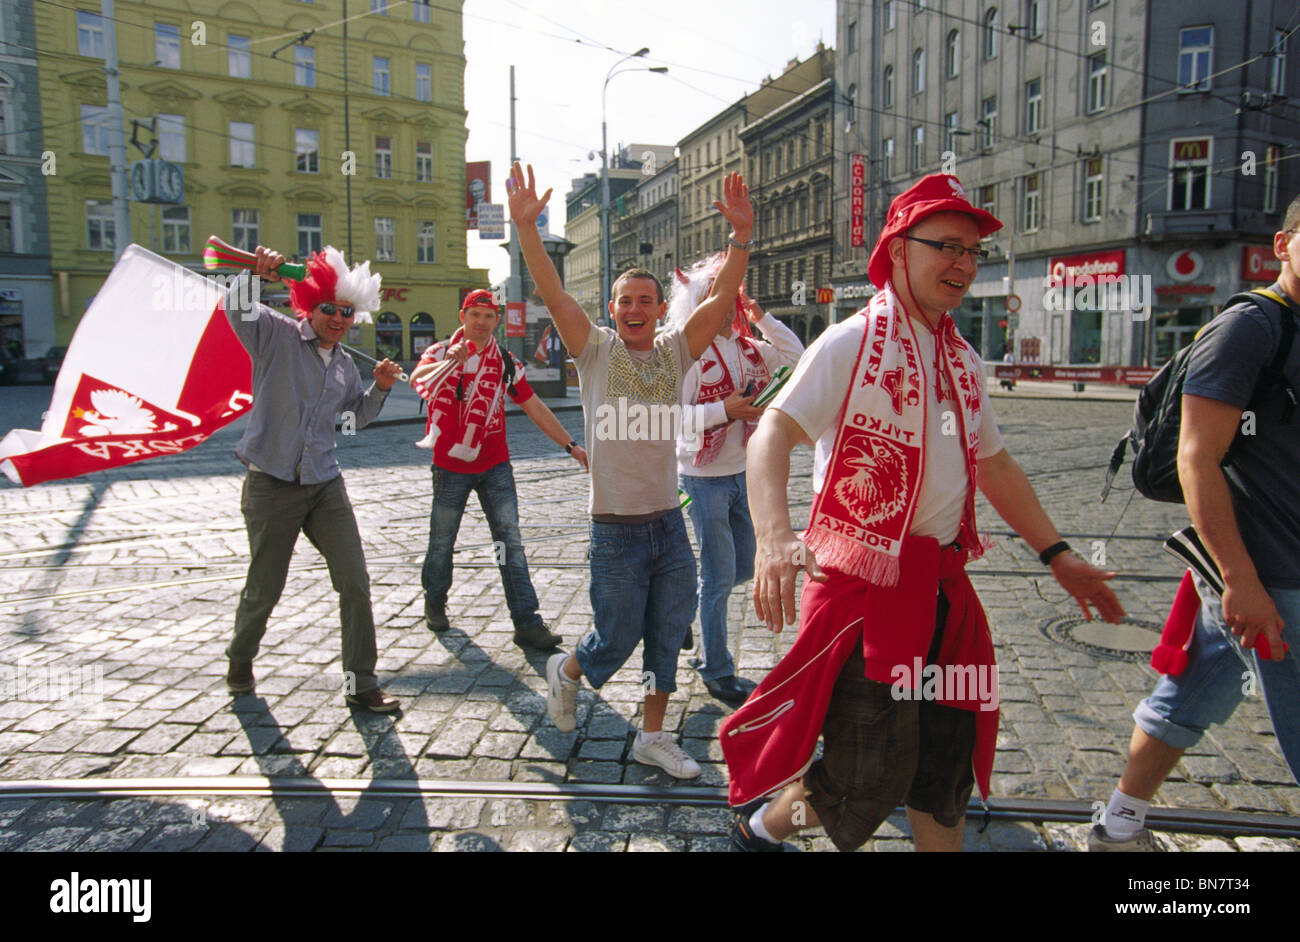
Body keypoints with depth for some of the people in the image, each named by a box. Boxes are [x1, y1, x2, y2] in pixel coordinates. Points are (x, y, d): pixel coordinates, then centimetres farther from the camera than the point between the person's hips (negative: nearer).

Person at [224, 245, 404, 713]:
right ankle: (240, 661, 38)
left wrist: (380, 388, 10)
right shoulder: (277, 336, -3)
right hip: (271, 485, -5)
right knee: (264, 589, 8)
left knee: (355, 583, -2)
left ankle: (361, 684, 8)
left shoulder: (345, 366, 13)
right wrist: (254, 274, -37)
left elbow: (359, 414, 28)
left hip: (325, 485, 5)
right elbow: (236, 309, -20)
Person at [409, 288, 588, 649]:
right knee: (442, 541, 10)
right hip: (451, 466, -2)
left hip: (495, 466, 2)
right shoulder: (441, 352, -1)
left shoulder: (506, 362, 7)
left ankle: (527, 622, -2)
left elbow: (535, 407, 10)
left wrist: (570, 445, 5)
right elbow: (416, 379, -22)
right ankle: (435, 602, 35)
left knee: (510, 542, -4)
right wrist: (447, 362, -41)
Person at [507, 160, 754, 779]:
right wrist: (525, 227, -26)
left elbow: (721, 299, -6)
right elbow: (553, 293, -15)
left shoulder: (676, 353, 5)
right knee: (617, 640, 4)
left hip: (669, 522, 4)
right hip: (615, 528, -3)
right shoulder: (595, 351, -2)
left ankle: (652, 736, 28)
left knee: (667, 636, 11)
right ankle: (566, 672, 37)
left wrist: (742, 235, -18)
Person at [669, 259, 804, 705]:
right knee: (720, 577, 0)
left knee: (744, 567, 15)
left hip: (742, 474, 7)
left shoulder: (747, 348, 6)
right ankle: (717, 672, 14)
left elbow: (797, 356, 11)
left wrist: (761, 318, 3)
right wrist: (724, 410, -28)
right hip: (706, 478, -7)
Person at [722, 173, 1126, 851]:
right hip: (863, 583, -7)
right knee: (869, 781, -3)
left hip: (943, 586, 7)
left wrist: (1056, 554, 18)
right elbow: (773, 433, -21)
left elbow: (993, 465, 22)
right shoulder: (851, 343, -9)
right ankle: (762, 827, 25)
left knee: (947, 766, 15)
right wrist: (774, 536, -39)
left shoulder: (963, 362, 13)